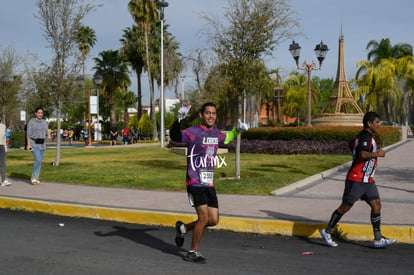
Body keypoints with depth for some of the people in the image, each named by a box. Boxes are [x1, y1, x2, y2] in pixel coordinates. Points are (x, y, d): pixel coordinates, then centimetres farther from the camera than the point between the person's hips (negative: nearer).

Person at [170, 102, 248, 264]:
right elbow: (175, 137, -29)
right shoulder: (193, 132, -11)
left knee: (213, 220, 5)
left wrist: (237, 131, 22)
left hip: (209, 183, 7)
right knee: (204, 217, -12)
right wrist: (179, 120, -45)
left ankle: (183, 228, 28)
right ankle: (193, 253, 6)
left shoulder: (216, 132, 11)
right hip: (195, 182, -7)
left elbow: (225, 139, 35)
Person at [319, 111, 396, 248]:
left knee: (376, 205, 3)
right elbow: (363, 154, -32)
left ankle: (378, 239, 5)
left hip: (367, 180, 10)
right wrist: (377, 154, -16)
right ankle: (327, 232, 12)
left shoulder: (367, 136, 15)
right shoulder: (365, 136, -16)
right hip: (356, 179, -10)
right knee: (345, 206, -1)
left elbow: (352, 145, 32)